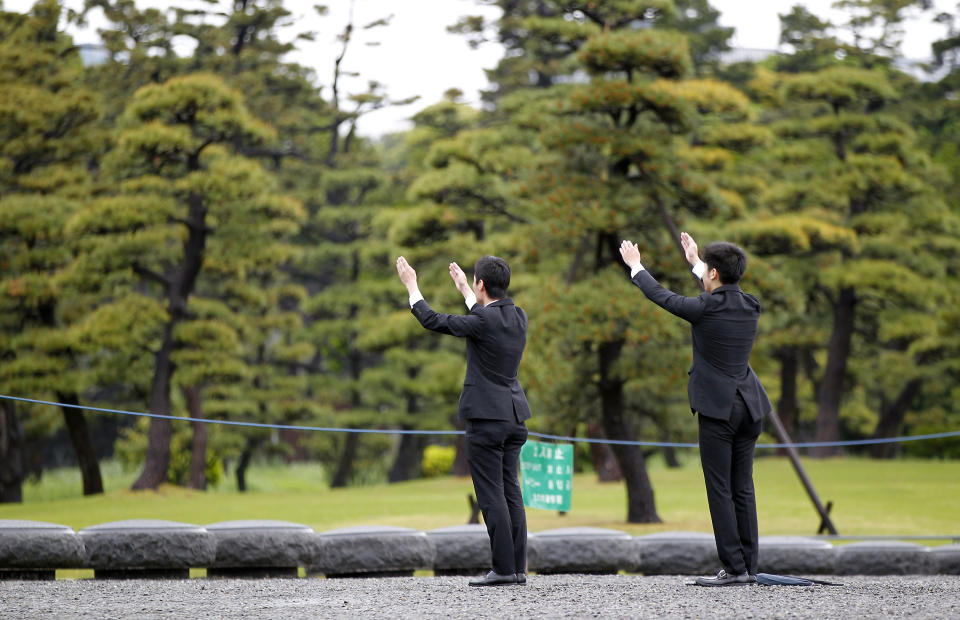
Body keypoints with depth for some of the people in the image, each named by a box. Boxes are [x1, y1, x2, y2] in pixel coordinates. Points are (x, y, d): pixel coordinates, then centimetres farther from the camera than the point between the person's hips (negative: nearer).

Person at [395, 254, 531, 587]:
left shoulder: (484, 320, -15)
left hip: (487, 418, -8)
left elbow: (432, 320, -6)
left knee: (492, 495, -5)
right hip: (514, 417, 8)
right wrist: (463, 289, 39)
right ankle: (518, 568, 9)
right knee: (510, 492, 10)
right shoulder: (519, 317, 7)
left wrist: (411, 285, 7)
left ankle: (504, 568, -6)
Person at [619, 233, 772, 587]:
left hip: (717, 408, -6)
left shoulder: (705, 308, -13)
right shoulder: (750, 307, 6)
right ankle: (748, 566, 9)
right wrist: (694, 261, 42)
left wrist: (635, 266, 20)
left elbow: (660, 296, 2)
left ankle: (734, 568, -6)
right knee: (743, 488, 10)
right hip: (749, 407, 7)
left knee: (720, 490, -3)